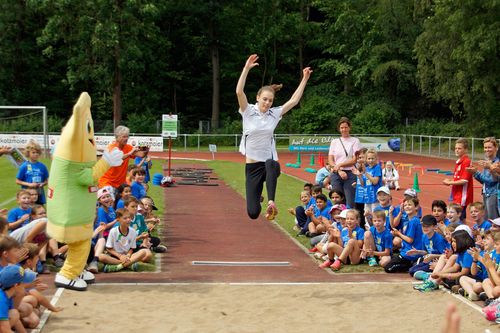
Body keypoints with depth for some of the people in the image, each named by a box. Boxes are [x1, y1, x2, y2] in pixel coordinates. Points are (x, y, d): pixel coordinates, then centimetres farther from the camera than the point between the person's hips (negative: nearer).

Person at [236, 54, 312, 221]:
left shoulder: (274, 113, 4)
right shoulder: (248, 111, -5)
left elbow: (294, 100, 2)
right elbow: (239, 91, -20)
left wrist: (305, 79, -3)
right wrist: (246, 68, -28)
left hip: (269, 161, 1)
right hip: (252, 165, -1)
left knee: (272, 165, -42)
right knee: (253, 213, -1)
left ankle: (271, 203, -43)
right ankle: (257, 198, 38)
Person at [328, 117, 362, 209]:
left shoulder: (355, 141, 3)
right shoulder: (334, 142, 13)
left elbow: (355, 160, -5)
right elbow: (330, 160, 6)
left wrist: (339, 165, -10)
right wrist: (339, 171, -8)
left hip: (350, 174, -3)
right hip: (336, 174, 3)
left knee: (350, 202, -6)